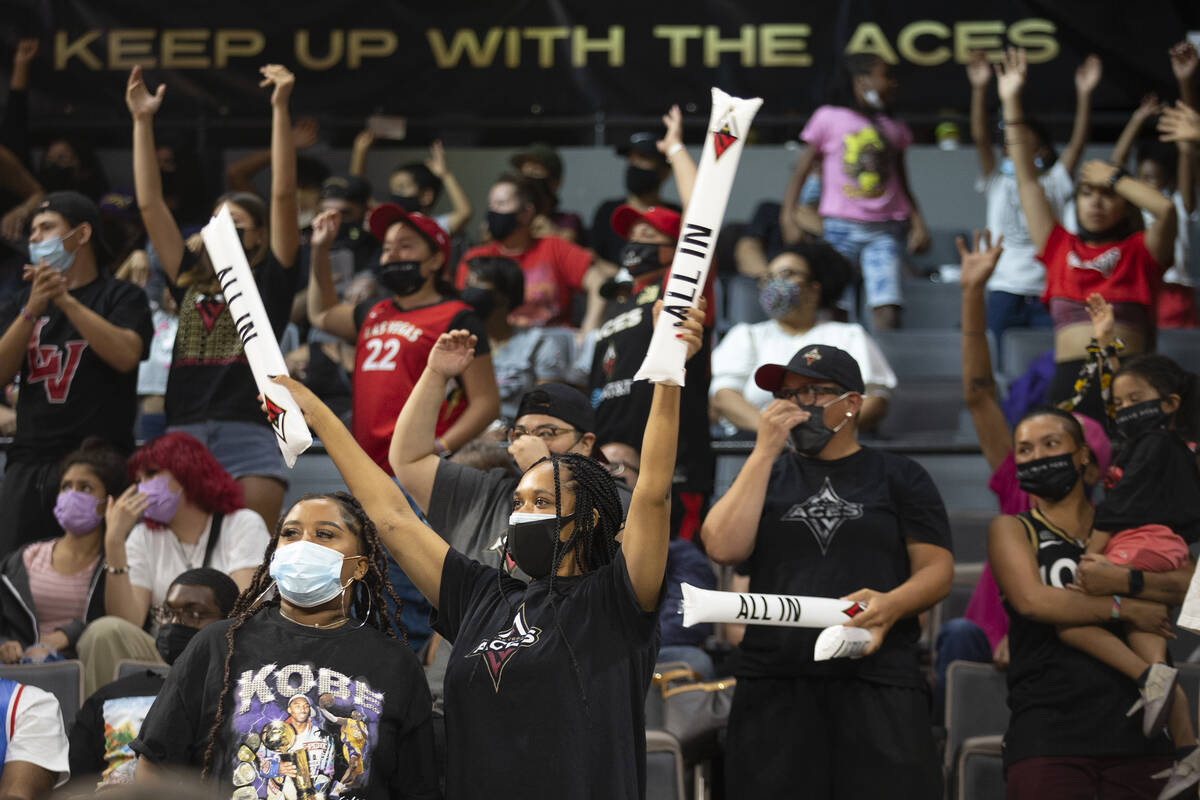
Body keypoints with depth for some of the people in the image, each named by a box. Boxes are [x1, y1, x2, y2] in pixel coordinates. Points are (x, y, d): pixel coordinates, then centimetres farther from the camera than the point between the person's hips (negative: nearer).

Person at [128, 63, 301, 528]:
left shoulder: (270, 278, 10)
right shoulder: (190, 278, 20)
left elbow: (283, 194, 1)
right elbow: (149, 204, 18)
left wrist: (280, 108, -4)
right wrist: (142, 122, 15)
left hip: (248, 433, -4)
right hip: (183, 436, 4)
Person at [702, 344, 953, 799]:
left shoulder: (900, 477, 13)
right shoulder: (765, 474, 18)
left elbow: (937, 568, 6)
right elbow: (723, 547, 1)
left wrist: (892, 605, -16)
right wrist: (765, 452, -1)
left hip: (879, 686, -2)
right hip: (775, 688, 2)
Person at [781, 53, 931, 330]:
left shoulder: (894, 129, 16)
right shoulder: (829, 118, 6)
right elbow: (801, 170, 6)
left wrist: (917, 223, 4)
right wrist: (788, 217, -6)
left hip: (885, 231, 2)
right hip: (842, 227, -2)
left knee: (888, 311, -14)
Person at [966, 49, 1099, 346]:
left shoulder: (1054, 184, 8)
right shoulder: (999, 184, 8)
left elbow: (1078, 142, -2)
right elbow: (980, 137, -2)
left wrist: (1084, 94, -14)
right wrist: (979, 89, -13)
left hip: (1048, 291, 0)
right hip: (1005, 291, 0)